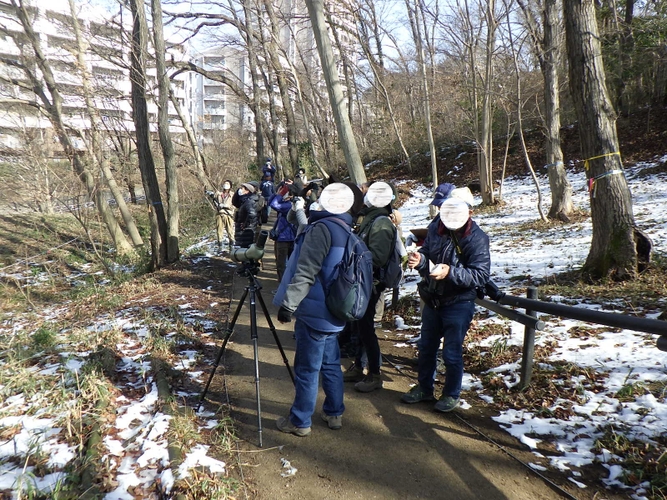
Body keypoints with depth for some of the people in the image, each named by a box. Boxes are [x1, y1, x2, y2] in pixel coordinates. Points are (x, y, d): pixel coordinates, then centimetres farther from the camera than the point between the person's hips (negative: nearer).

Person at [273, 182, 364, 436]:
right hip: (333, 311, 9)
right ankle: (334, 413, 30)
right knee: (330, 364, 19)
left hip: (315, 312, -9)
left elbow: (305, 273, -24)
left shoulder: (322, 228, -18)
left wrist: (289, 303, -19)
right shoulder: (346, 231, 10)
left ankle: (299, 421, 15)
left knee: (307, 369, 3)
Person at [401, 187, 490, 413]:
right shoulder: (436, 227, -3)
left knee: (451, 353, 4)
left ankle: (451, 395, 26)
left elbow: (481, 275, -21)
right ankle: (424, 388, 36)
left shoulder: (477, 238, -17)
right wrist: (420, 260, -18)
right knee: (426, 347, 17)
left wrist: (451, 272, -34)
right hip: (432, 299, 6)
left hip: (458, 303, -5)